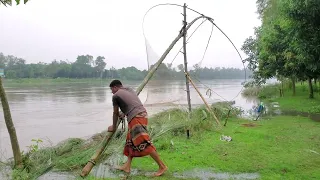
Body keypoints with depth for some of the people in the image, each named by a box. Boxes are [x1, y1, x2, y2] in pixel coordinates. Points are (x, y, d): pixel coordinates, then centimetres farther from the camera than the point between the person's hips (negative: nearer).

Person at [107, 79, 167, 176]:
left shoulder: (116, 96, 4)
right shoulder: (130, 90, 24)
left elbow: (115, 113, 12)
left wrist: (113, 127, 27)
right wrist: (124, 114, 54)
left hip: (136, 118, -9)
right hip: (142, 114, 9)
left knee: (144, 143, -8)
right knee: (131, 141, 16)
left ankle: (162, 166, -4)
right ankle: (127, 166, 20)